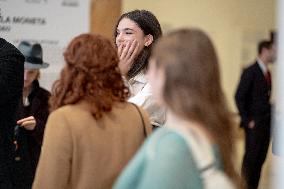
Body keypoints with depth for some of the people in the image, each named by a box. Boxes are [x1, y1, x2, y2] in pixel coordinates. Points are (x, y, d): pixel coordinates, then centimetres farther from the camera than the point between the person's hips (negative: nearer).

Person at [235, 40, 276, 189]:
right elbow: (239, 97, -13)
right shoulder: (250, 71, -11)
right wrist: (247, 121, -14)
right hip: (254, 123, -7)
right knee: (251, 159, -2)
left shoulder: (267, 72, 12)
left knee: (260, 159, 8)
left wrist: (269, 116, 7)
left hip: (266, 123, 7)